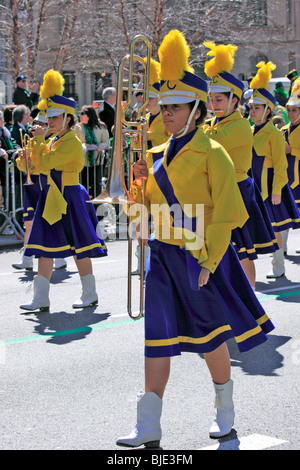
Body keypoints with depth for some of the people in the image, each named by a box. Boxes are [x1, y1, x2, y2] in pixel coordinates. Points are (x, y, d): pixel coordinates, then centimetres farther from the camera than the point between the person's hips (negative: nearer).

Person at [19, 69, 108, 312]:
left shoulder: (73, 142, -14)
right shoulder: (54, 141, 13)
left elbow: (47, 162, -20)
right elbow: (38, 164, 15)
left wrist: (40, 139, -10)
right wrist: (37, 142, 3)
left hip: (70, 198, -9)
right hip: (52, 198, 9)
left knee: (79, 247, 1)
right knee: (46, 246, 4)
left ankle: (90, 294, 13)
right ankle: (41, 298, 6)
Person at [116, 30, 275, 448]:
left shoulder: (212, 154, -8)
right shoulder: (158, 155, 10)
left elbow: (226, 214, -11)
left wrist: (208, 261, -15)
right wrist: (142, 184, -3)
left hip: (199, 257, -5)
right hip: (162, 255, 5)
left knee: (210, 335, 8)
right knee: (158, 336, 1)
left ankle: (225, 412, 28)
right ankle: (149, 428, 2)